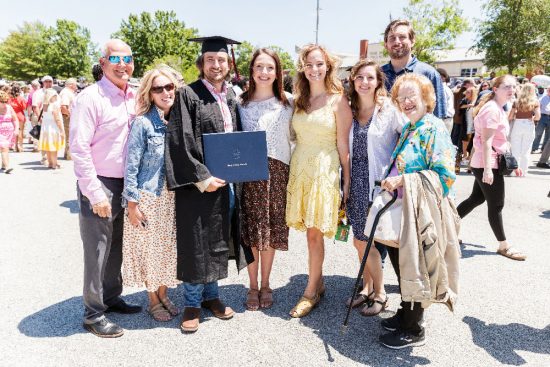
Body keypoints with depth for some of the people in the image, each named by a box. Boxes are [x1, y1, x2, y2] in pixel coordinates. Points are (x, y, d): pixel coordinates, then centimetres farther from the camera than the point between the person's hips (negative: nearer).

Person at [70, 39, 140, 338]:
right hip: (99, 186, -6)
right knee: (97, 251, 3)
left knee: (116, 247, 18)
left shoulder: (133, 97, 7)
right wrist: (95, 193, -18)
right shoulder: (90, 98, -13)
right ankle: (93, 314, 19)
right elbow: (78, 148, -16)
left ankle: (112, 298, 35)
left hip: (126, 185, 7)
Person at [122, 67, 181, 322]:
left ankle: (164, 295, 32)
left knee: (168, 247, 13)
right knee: (149, 248, 7)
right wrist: (132, 203, -12)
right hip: (148, 197, -4)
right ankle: (153, 301, 26)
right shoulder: (143, 123, -11)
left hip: (173, 196, 5)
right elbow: (131, 166, -10)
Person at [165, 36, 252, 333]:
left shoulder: (231, 97, 12)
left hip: (229, 182, 6)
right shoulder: (188, 96, -7)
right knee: (196, 244, 3)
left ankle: (211, 294, 31)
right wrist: (201, 177, -19)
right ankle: (192, 302, 20)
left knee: (219, 241, 14)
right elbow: (180, 142, -14)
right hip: (199, 182, -6)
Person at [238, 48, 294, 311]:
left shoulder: (288, 103, 3)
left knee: (270, 230, 7)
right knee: (251, 230, 5)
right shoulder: (240, 103, 4)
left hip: (277, 172, 0)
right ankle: (253, 286, 21)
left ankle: (265, 284, 25)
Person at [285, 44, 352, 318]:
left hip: (325, 169, -4)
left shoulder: (338, 100, -4)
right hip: (300, 167, 5)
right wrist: (292, 167, 5)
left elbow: (343, 144, -5)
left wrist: (347, 180, -5)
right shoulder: (298, 100, 10)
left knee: (314, 233, -1)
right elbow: (296, 136, 13)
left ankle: (310, 292, 12)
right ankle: (318, 283, 26)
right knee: (310, 231, 10)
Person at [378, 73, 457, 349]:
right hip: (400, 210, 8)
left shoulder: (434, 129, -12)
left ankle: (413, 330, 18)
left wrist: (402, 180, -22)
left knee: (412, 267, 1)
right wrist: (391, 184, 12)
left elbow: (444, 174, -20)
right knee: (399, 262, 16)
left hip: (419, 213, -8)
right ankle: (405, 314, 35)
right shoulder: (407, 129, 15)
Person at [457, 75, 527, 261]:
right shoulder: (492, 109, -17)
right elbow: (486, 141, -23)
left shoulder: (499, 109, 16)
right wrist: (487, 169, -26)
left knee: (477, 199, 16)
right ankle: (504, 246, 13)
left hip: (492, 163, 10)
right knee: (496, 205, 0)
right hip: (488, 164, -10)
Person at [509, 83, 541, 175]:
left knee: (515, 150, 7)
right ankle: (523, 172, 14)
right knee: (526, 151, 9)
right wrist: (532, 118, 13)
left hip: (517, 125, 0)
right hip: (529, 126, 0)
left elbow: (510, 117, -2)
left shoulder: (517, 101, 1)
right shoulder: (535, 102, 0)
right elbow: (538, 117, -7)